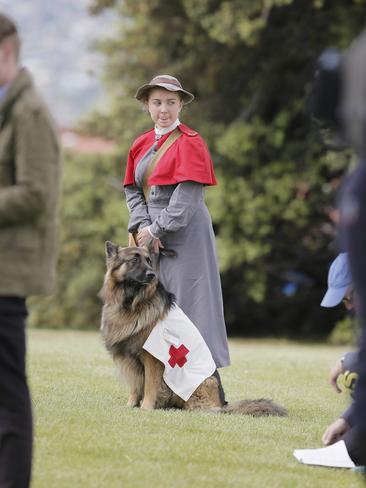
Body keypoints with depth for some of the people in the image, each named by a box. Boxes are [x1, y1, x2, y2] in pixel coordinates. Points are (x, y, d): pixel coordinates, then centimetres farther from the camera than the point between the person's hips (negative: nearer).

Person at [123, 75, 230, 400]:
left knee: (187, 305, -9)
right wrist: (143, 226, -8)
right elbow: (132, 190, 9)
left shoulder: (190, 144, -7)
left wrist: (156, 229, -14)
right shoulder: (141, 145, 13)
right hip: (151, 238, 7)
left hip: (186, 236, -7)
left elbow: (187, 196, -14)